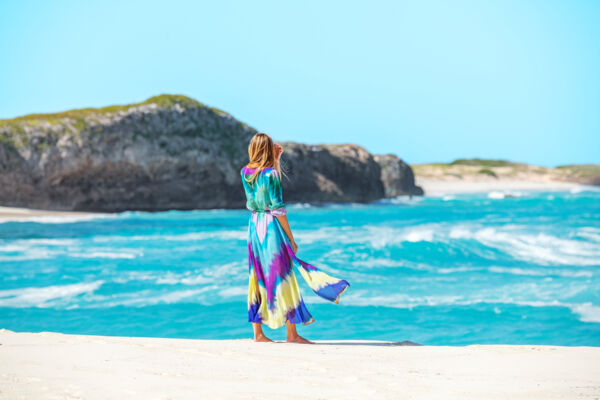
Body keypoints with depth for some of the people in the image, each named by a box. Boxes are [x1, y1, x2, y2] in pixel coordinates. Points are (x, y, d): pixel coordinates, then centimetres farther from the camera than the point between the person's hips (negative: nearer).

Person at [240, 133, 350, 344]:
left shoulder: (245, 173, 5)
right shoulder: (271, 174, -14)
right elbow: (278, 209, -14)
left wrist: (276, 159, 20)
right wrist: (291, 239, -8)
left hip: (254, 226, 7)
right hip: (272, 227, -7)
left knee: (257, 278, 10)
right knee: (282, 277, 0)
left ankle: (258, 332, 11)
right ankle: (292, 333, 4)